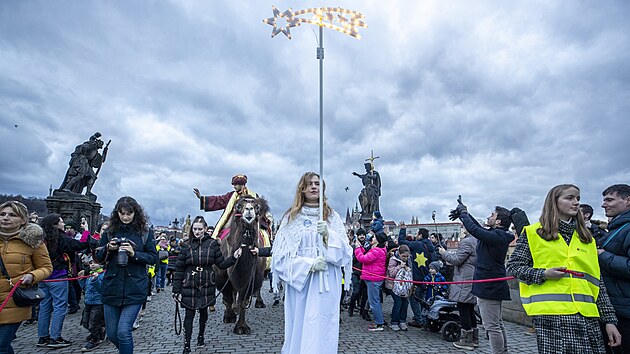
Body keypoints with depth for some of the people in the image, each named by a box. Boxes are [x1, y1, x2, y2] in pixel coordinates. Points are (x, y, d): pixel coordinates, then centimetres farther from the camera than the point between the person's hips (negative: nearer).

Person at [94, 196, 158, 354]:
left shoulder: (145, 232, -2)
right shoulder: (110, 231, 5)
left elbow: (153, 258, -2)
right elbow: (98, 257, 10)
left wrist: (134, 253, -17)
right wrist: (108, 249, -10)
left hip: (134, 290, -3)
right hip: (111, 288, 4)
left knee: (123, 332, -8)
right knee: (112, 334, 14)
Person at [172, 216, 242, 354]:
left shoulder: (212, 244, -3)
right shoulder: (186, 245, -4)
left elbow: (221, 264, 1)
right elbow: (179, 269, -3)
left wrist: (234, 257, -15)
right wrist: (176, 290, -4)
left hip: (206, 286, 1)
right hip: (189, 286, -1)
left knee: (203, 312, 16)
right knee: (189, 314, 3)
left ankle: (201, 336, 38)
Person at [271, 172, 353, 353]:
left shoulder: (332, 216, 6)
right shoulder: (291, 217, 3)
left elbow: (344, 251, 0)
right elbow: (282, 254, -3)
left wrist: (328, 234, -17)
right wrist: (309, 263, -14)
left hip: (326, 284, 1)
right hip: (299, 281, 0)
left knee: (322, 329, 0)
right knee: (299, 328, 4)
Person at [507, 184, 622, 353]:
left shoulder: (586, 238, 17)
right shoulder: (533, 233, 1)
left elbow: (597, 282, 15)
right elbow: (513, 266, 0)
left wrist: (609, 319, 10)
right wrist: (543, 274, -14)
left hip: (587, 316, 5)